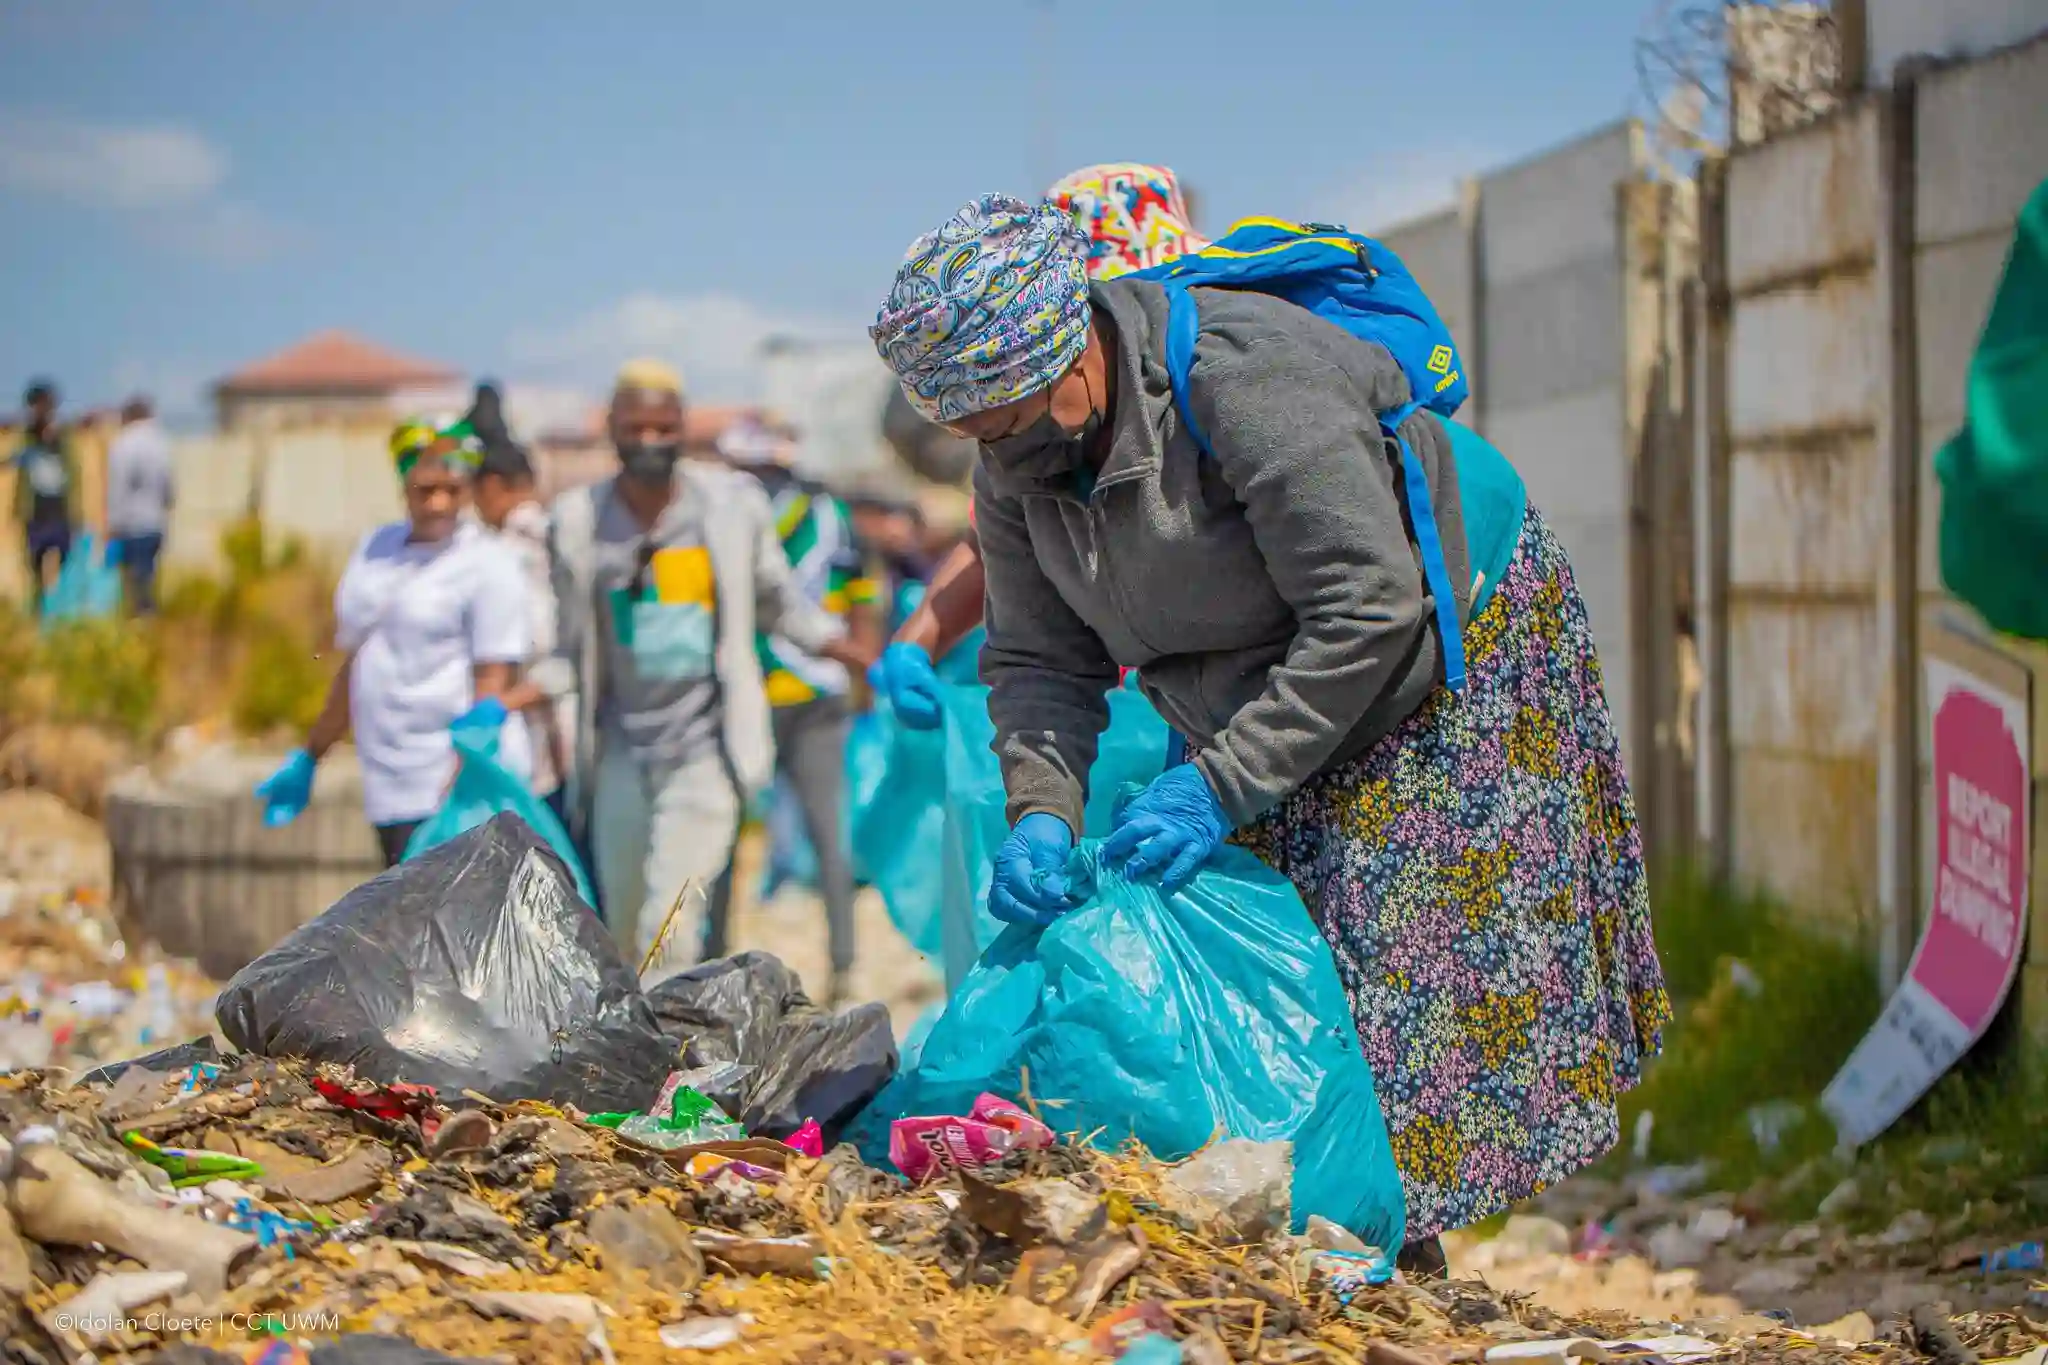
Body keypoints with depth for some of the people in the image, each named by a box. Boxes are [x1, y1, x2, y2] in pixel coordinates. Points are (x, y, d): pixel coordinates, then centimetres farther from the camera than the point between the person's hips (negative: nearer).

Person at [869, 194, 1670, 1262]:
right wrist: (1040, 811, -23)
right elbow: (1039, 661, -3)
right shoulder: (1016, 467, -7)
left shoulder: (1248, 382, -33)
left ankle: (1406, 1256, -5)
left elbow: (1368, 610, -33)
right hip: (1262, 732, 7)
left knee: (1415, 990, -12)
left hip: (1454, 680, -7)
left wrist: (1220, 786, -32)